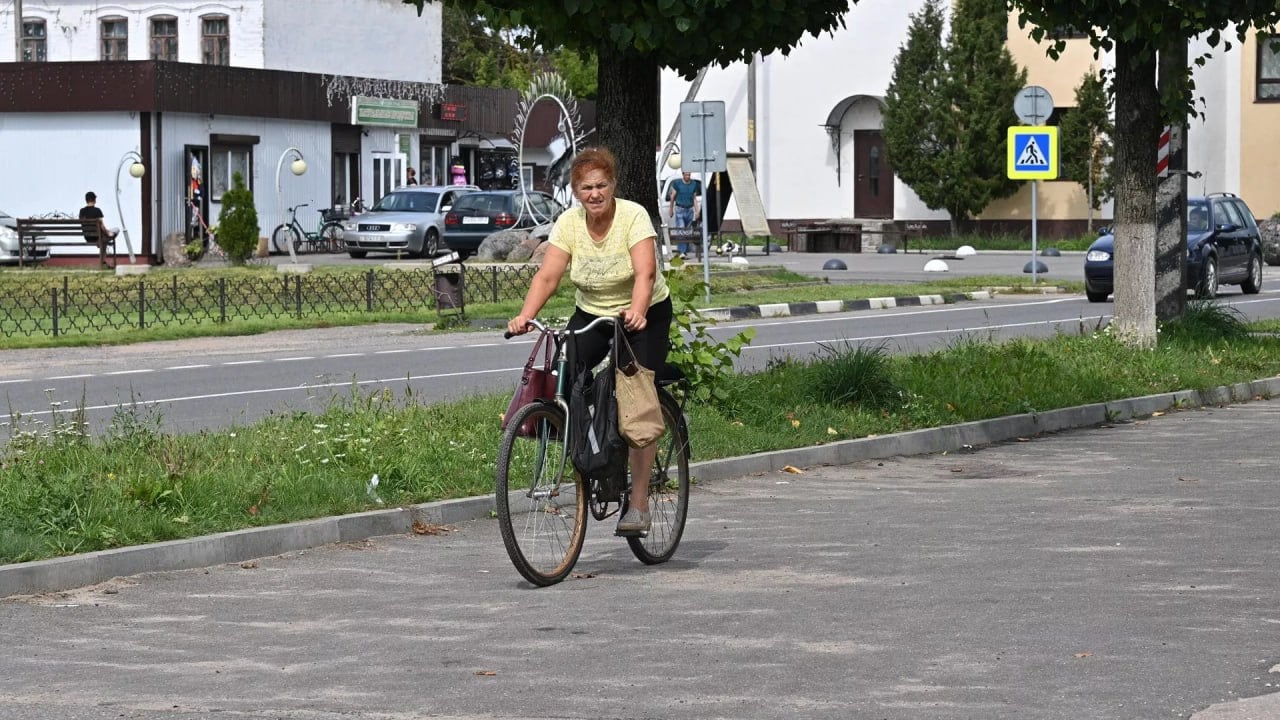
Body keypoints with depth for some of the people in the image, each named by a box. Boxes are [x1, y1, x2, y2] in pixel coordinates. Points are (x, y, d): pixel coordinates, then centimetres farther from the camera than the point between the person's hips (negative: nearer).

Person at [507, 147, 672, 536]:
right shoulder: (569, 223, -9)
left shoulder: (633, 216, -19)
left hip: (643, 317, -4)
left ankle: (639, 503, -8)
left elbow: (645, 273, -31)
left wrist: (636, 313, -50)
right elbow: (547, 275, -18)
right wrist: (525, 315, -35)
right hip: (591, 314, 4)